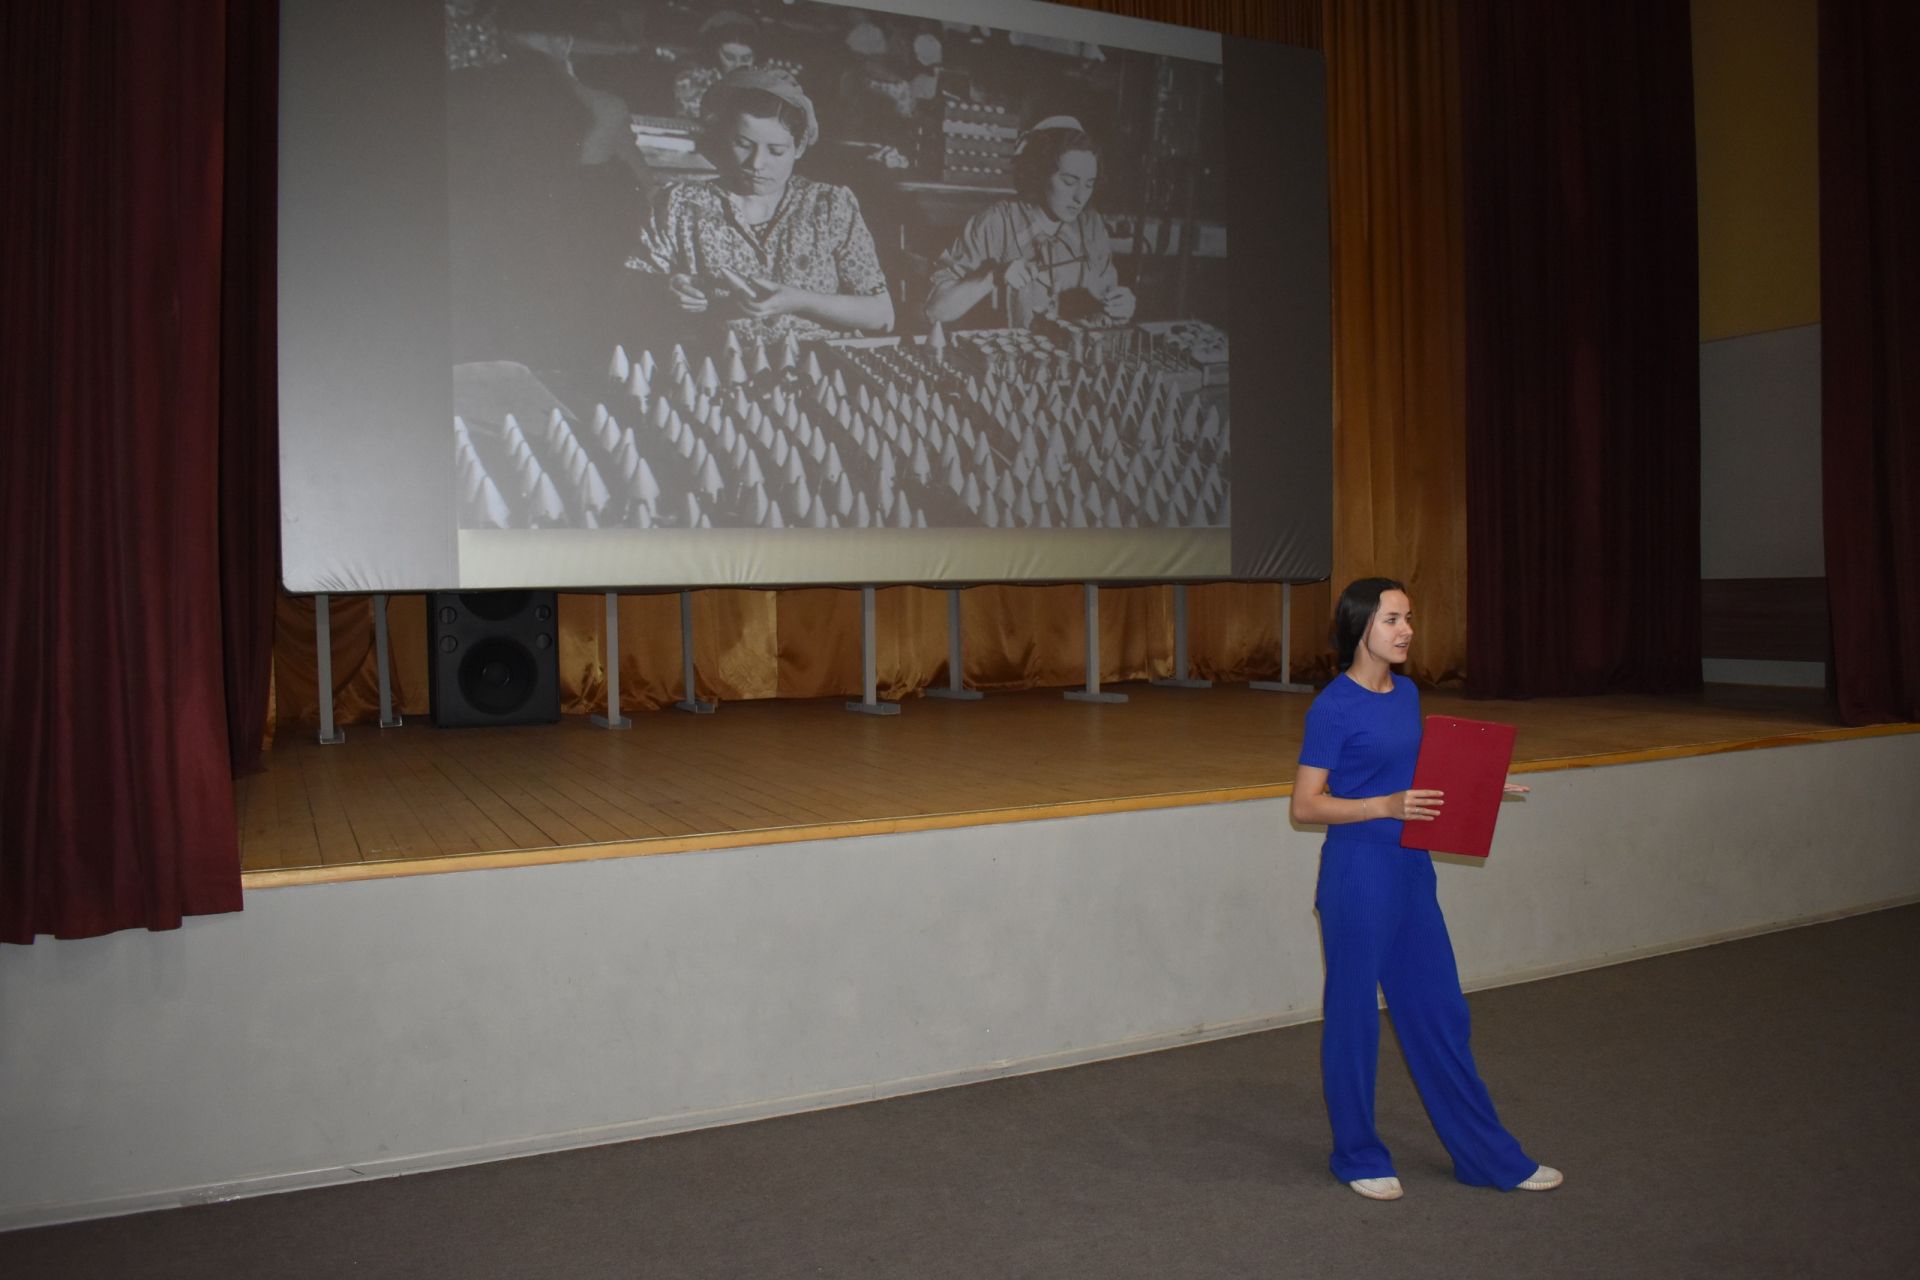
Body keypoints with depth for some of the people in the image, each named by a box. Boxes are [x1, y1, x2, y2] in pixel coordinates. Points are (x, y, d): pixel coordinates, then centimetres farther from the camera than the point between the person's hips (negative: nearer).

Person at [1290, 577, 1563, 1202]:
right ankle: (1358, 1156, 24)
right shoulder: (1334, 706, -14)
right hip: (1357, 870, -7)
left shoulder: (1407, 693, 8)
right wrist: (1385, 806, -24)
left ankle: (1489, 1156, 27)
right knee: (1354, 1014, 7)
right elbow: (1305, 804, -14)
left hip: (1410, 868, 7)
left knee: (1439, 1010, 15)